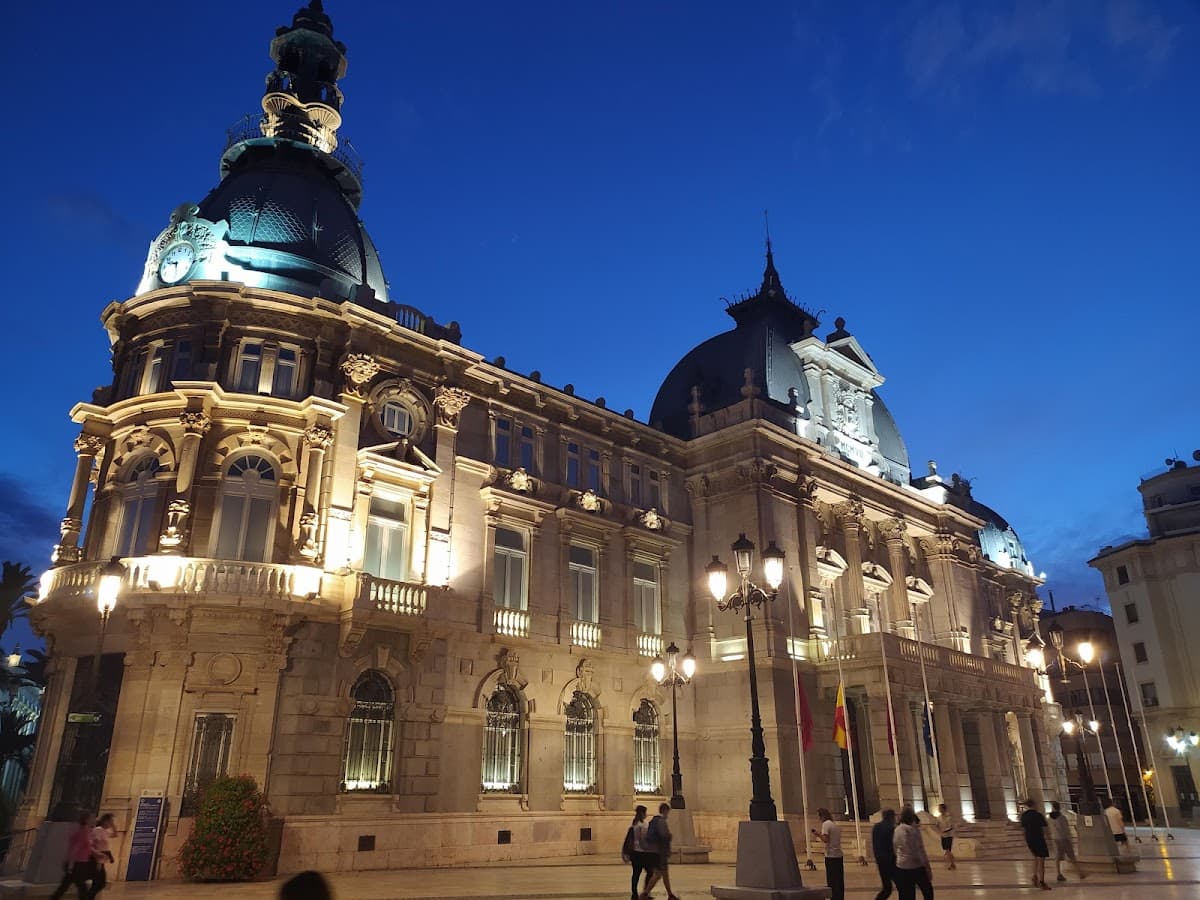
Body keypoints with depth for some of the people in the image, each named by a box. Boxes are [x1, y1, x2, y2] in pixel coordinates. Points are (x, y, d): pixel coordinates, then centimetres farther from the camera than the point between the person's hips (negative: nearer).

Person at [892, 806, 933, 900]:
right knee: (928, 892, 15)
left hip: (901, 867, 5)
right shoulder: (913, 830, -13)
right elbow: (920, 850, -14)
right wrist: (928, 867, -9)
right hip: (916, 866, -5)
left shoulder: (897, 830, 5)